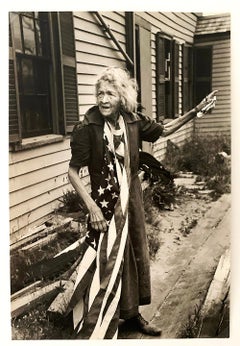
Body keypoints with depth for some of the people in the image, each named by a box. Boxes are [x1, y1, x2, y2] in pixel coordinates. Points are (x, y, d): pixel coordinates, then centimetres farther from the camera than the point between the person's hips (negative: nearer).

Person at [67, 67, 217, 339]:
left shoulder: (133, 122, -5)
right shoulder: (88, 128, -18)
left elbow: (164, 130, 14)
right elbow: (73, 171, -13)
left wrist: (195, 111, 9)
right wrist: (91, 207, -20)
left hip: (132, 201, 6)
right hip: (105, 204, -5)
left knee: (135, 256, 17)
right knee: (107, 262, 3)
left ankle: (131, 313, 40)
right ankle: (97, 329, 24)